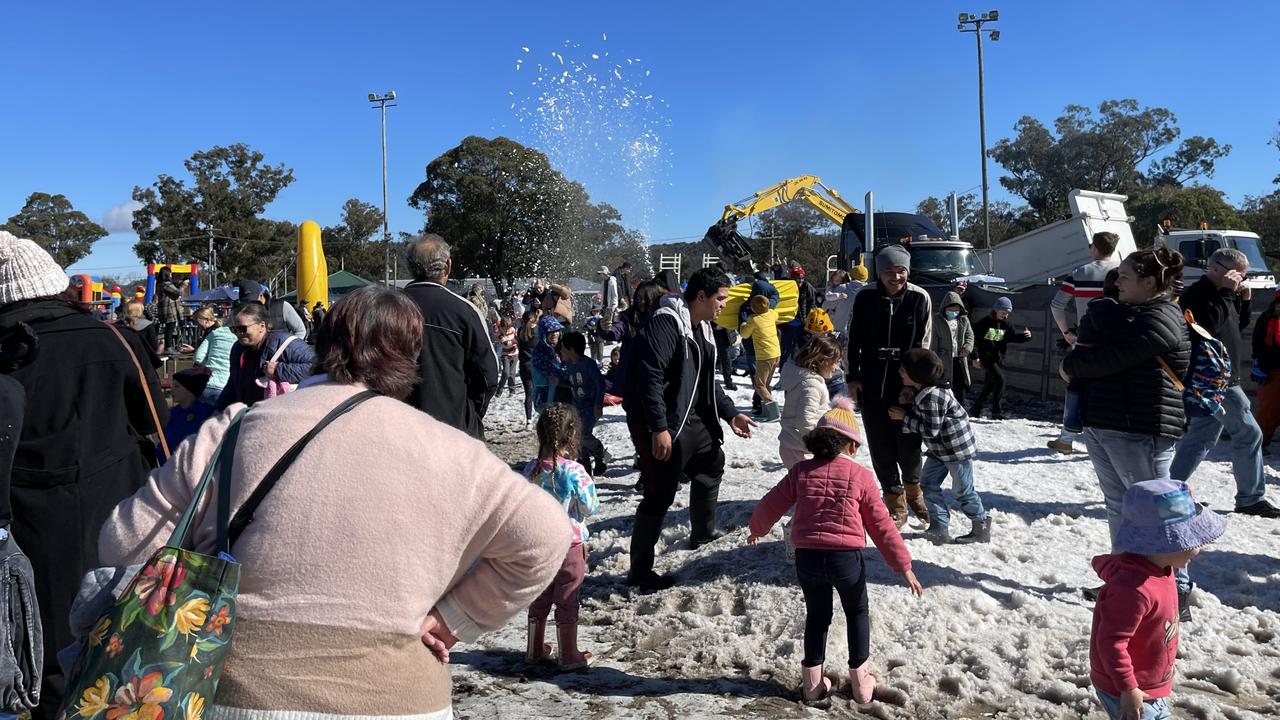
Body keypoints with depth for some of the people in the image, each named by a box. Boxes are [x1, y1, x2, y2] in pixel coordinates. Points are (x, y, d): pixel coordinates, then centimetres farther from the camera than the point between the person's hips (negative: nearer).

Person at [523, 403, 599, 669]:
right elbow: (589, 507, -12)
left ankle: (535, 650, 30)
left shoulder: (531, 469, -6)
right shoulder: (575, 472, -20)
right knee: (567, 600, 8)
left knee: (540, 598, 18)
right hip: (570, 543, -4)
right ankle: (569, 655, 18)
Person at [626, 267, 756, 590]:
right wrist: (659, 428, -28)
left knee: (712, 464, 26)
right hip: (661, 425, -11)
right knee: (660, 496, -8)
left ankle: (703, 533, 47)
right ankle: (640, 570, 4)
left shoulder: (702, 329, 14)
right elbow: (649, 378, -26)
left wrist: (730, 413, 15)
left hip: (691, 419, 11)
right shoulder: (666, 323, -19)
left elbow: (707, 381, 22)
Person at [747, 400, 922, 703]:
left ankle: (812, 682, 27)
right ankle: (860, 680, 25)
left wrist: (757, 530, 29)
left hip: (807, 557, 2)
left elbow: (770, 505, 8)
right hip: (847, 558, -2)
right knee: (857, 614, 23)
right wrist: (904, 566, 6)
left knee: (817, 616, 22)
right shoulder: (861, 476, -2)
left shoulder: (801, 471, 4)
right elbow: (881, 525, -1)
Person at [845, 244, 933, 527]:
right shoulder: (865, 297, -4)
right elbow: (854, 340, 5)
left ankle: (912, 488, 34)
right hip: (871, 385, 1)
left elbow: (922, 345, -4)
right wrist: (853, 378, 2)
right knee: (881, 445, 6)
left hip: (906, 385, -1)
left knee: (908, 442, 6)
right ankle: (895, 500, 20)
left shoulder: (919, 298, -6)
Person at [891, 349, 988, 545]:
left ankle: (982, 527, 25)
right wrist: (906, 411, -6)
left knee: (962, 490, 5)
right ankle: (939, 528, 10)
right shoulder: (922, 391, 1)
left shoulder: (931, 396, -30)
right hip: (939, 449, 10)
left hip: (958, 448, -10)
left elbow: (931, 429, -27)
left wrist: (905, 417, -22)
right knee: (928, 484, 5)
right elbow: (920, 418, 10)